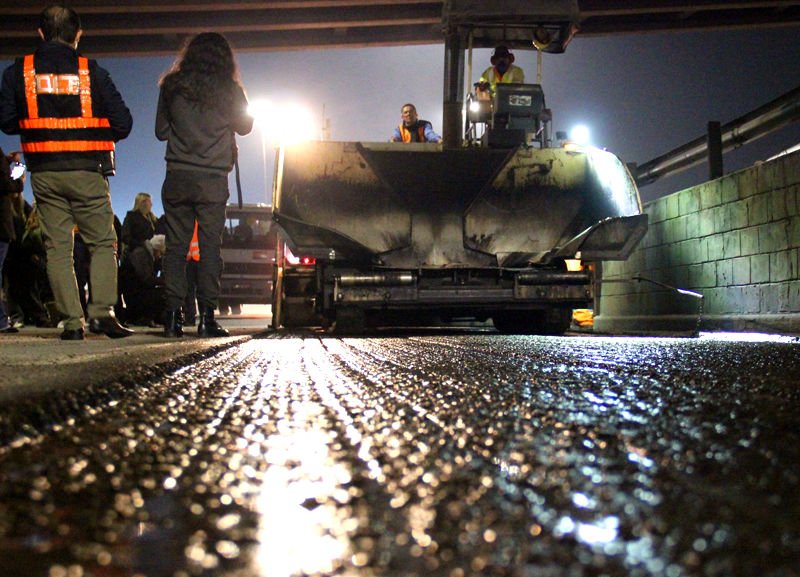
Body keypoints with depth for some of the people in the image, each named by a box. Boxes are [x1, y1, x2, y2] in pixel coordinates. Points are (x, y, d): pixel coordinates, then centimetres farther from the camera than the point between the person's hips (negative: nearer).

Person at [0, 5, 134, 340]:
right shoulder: (93, 72, -1)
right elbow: (123, 123, 0)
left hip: (43, 174, 2)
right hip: (87, 173, -2)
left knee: (57, 248, 6)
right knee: (103, 244, 6)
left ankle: (73, 321, 1)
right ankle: (102, 312, -8)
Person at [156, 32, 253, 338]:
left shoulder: (172, 86, 5)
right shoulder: (229, 89, 0)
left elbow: (161, 131, 12)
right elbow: (245, 126, 15)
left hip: (177, 177, 2)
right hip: (213, 178, -1)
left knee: (175, 246, 5)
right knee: (210, 246, 1)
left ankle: (172, 314, 1)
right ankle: (206, 316, -2)